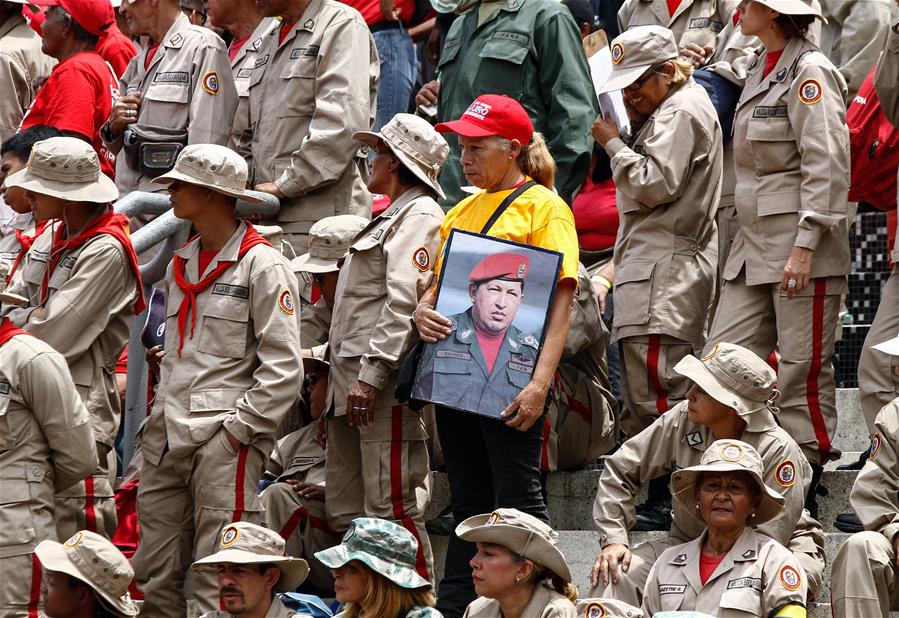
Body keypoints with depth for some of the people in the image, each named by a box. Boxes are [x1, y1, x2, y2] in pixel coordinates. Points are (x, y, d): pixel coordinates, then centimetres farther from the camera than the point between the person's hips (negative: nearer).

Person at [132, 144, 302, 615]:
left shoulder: (263, 265, -4)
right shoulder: (180, 264, 20)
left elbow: (283, 367, -10)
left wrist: (239, 428, -13)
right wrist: (158, 419, 16)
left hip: (226, 438, -8)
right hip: (168, 434, 8)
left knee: (219, 579, -10)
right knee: (153, 575, 5)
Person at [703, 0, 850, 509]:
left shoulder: (811, 72, -12)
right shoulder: (763, 67, 16)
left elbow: (827, 165, -17)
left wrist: (805, 245, -21)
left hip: (801, 243, -9)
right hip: (755, 243, 10)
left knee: (803, 371, -3)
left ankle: (805, 497, 3)